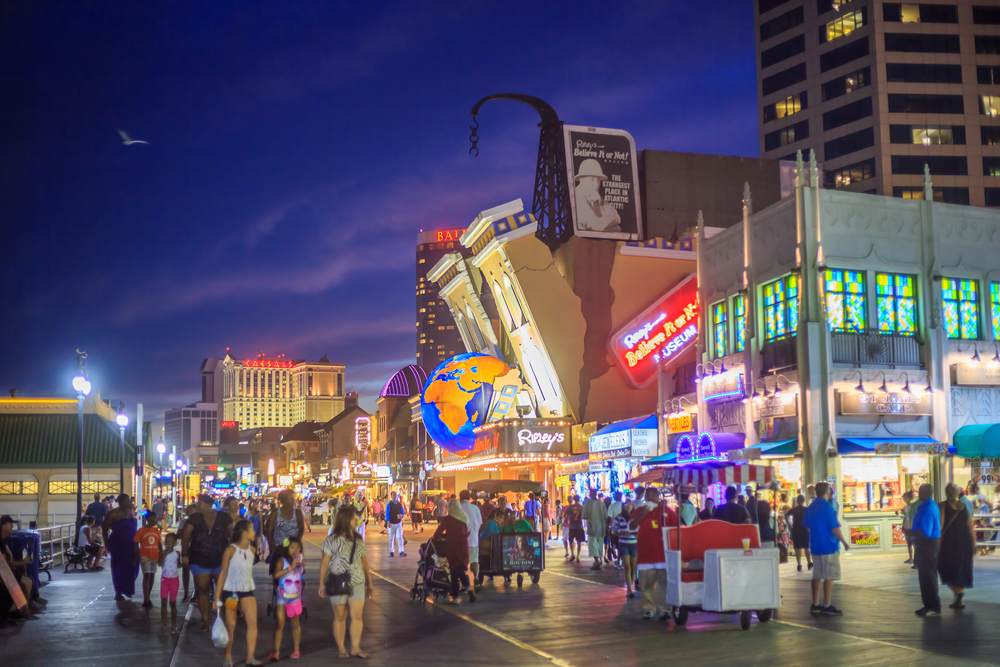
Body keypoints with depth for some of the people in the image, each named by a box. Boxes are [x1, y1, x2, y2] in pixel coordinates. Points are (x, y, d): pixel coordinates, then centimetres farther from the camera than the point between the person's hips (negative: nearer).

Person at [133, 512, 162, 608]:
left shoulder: (156, 530, 7)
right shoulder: (141, 531, -5)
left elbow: (160, 544, 10)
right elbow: (136, 545, -2)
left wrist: (161, 556, 6)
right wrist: (136, 557, -5)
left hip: (154, 556, 5)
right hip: (145, 556, -5)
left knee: (152, 576, 10)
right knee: (146, 576, -12)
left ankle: (147, 597, 22)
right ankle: (146, 600, -11)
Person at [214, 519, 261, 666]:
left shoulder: (252, 550, 2)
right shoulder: (230, 551, -12)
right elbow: (223, 573, -9)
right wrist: (217, 597, -10)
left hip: (247, 590, 4)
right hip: (230, 591, -4)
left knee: (252, 621, -9)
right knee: (231, 625, 3)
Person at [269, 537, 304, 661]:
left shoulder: (299, 561, 5)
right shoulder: (282, 560, -10)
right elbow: (276, 574, -26)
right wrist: (290, 567, -29)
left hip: (295, 597, 4)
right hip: (282, 596, -4)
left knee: (295, 624, 11)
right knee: (279, 624, -6)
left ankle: (296, 650, 19)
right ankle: (276, 651, -2)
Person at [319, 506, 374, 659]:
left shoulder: (358, 540, 11)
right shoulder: (332, 540, -2)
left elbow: (364, 562, 16)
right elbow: (324, 562, -3)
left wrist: (369, 583, 17)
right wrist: (322, 583, -7)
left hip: (357, 584, 4)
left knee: (357, 615, -6)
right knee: (340, 617, 3)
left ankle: (355, 648, -1)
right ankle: (341, 649, 12)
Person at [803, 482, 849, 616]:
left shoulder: (810, 508, 9)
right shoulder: (827, 507, -14)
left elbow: (806, 526, 15)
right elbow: (835, 528, -14)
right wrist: (845, 543, -5)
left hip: (815, 547, 7)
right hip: (829, 547, -7)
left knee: (816, 576, 11)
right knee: (829, 577, -3)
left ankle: (815, 605, 13)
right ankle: (827, 606, -3)